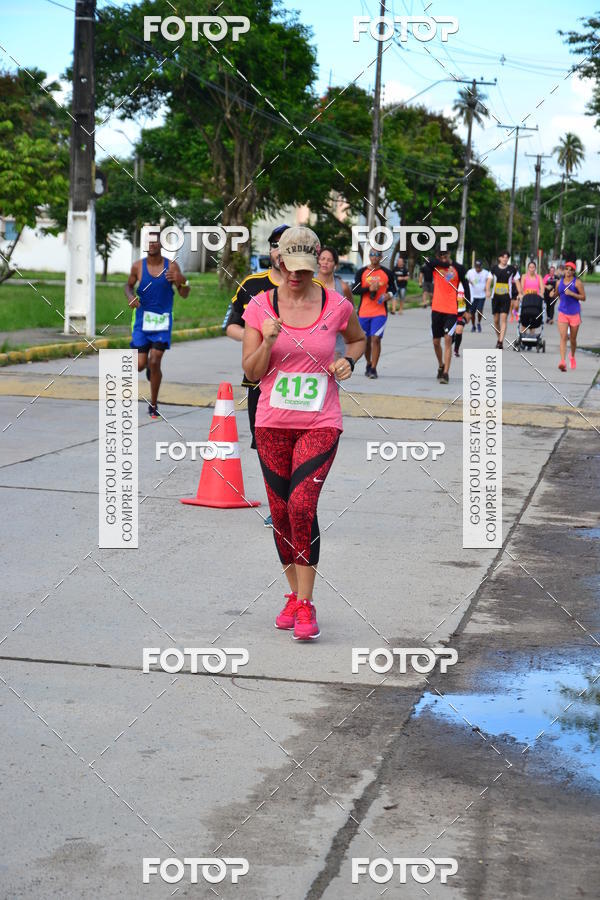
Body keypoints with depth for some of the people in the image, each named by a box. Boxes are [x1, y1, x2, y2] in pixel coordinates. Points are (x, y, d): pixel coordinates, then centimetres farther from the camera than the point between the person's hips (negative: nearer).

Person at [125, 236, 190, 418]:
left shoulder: (171, 266, -4)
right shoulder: (138, 266, -2)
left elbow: (184, 295, -2)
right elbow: (129, 285, 16)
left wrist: (182, 281, -24)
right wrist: (130, 296, -7)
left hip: (162, 321, -1)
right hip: (142, 319, 1)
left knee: (155, 363, -9)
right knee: (140, 365, -2)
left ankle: (153, 404, 7)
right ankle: (148, 365, 39)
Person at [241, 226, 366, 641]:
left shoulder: (336, 306, -2)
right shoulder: (260, 306, 0)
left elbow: (359, 339, 20)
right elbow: (251, 372, 1)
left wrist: (348, 360, -1)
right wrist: (268, 341, -16)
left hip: (321, 423, -2)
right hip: (273, 423, 2)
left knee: (302, 504, -18)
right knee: (281, 511, 7)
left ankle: (306, 606, -9)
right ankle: (294, 596, 25)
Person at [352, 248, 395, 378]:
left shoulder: (387, 273, 2)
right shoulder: (362, 272, 3)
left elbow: (392, 288, 14)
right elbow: (354, 290, -2)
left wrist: (389, 295, -8)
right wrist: (369, 289, -17)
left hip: (380, 312, -2)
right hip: (363, 312, 2)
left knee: (376, 339, -11)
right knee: (366, 340, 10)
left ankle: (373, 369, -7)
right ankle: (368, 364, 32)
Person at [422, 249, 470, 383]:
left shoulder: (458, 268, 1)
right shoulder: (434, 266, 3)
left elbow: (466, 287, 7)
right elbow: (428, 263, -21)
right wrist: (448, 264, -16)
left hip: (452, 310, -2)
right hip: (437, 309, 2)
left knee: (448, 339, -15)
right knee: (436, 341, 10)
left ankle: (445, 373, -15)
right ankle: (441, 366, 36)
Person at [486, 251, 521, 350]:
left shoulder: (512, 269, 5)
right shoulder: (494, 269, 8)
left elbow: (517, 282, 6)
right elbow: (489, 281, 6)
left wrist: (520, 293, -8)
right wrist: (487, 291, -13)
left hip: (506, 297, -2)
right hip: (495, 296, 2)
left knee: (503, 319, -12)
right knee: (496, 320, 6)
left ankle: (501, 341, -15)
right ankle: (499, 338, 26)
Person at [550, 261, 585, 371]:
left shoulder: (577, 282, -6)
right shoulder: (560, 282, 6)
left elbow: (583, 297, -8)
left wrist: (572, 293, -18)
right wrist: (554, 293, 4)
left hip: (574, 313, -2)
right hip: (562, 312, 2)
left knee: (573, 339, 12)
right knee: (563, 337, -13)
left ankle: (572, 357, 40)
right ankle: (562, 361, -24)